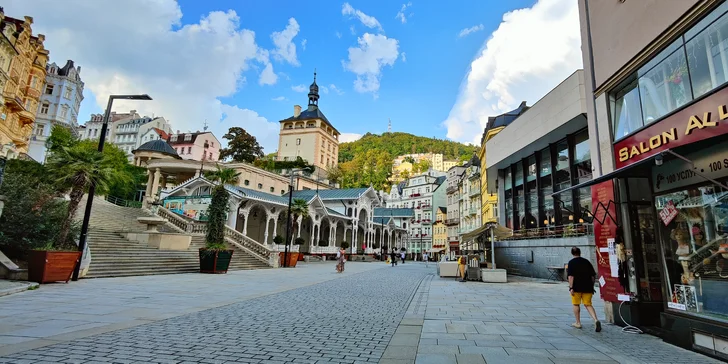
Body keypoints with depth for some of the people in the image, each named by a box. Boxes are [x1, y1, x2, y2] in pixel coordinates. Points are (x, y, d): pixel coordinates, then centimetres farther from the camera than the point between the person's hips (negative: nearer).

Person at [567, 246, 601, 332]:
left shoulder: (571, 262, -7)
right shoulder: (586, 262, 8)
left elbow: (571, 276, -15)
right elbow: (593, 275, 10)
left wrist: (571, 287, -13)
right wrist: (592, 286, 19)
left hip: (577, 287, -4)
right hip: (587, 287, 4)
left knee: (576, 304, 10)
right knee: (588, 304, 10)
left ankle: (578, 323, 16)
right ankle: (596, 320, -11)